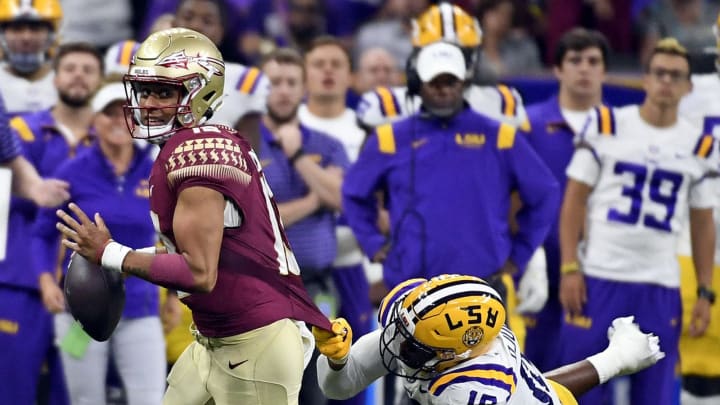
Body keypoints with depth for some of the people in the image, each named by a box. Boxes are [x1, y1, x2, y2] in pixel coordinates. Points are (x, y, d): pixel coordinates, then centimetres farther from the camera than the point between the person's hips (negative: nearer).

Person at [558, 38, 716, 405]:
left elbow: (702, 225, 12)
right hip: (599, 278, -2)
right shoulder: (607, 127, 0)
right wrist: (569, 268, -7)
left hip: (661, 288, 2)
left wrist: (705, 292, 6)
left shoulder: (699, 147, 8)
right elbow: (574, 200, 1)